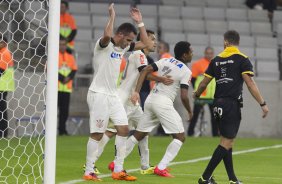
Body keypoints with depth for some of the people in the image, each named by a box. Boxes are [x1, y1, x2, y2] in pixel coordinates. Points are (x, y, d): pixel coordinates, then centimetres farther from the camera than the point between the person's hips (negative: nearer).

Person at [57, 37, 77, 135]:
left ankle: (62, 129, 10)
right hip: (56, 88, -4)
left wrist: (68, 78, -10)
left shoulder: (70, 57, 14)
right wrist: (62, 78, -16)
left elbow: (74, 70, 9)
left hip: (67, 88, 4)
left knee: (65, 110, 4)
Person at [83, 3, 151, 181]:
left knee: (123, 129, 3)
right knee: (97, 134, -7)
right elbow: (107, 35, -37)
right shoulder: (104, 44, -13)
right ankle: (89, 172, -1)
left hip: (113, 95, 8)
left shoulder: (124, 47, 11)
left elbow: (145, 43, 17)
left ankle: (118, 170, 7)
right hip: (99, 94, -8)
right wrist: (112, 16, -25)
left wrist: (140, 22, 9)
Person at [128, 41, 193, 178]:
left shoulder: (165, 61, 11)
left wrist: (136, 91, -3)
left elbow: (145, 71, 0)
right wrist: (190, 112, 6)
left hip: (150, 100, 7)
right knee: (180, 137, 1)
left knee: (139, 135, 19)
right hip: (163, 103, -7)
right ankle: (161, 168, -8)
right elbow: (184, 97, -11)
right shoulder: (186, 72, -6)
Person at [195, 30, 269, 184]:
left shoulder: (216, 60, 10)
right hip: (232, 104, -6)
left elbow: (204, 83, 15)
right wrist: (262, 103, -11)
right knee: (226, 142, -3)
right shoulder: (242, 59, -4)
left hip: (219, 103, 6)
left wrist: (196, 95, 36)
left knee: (227, 141, 14)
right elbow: (250, 83, -12)